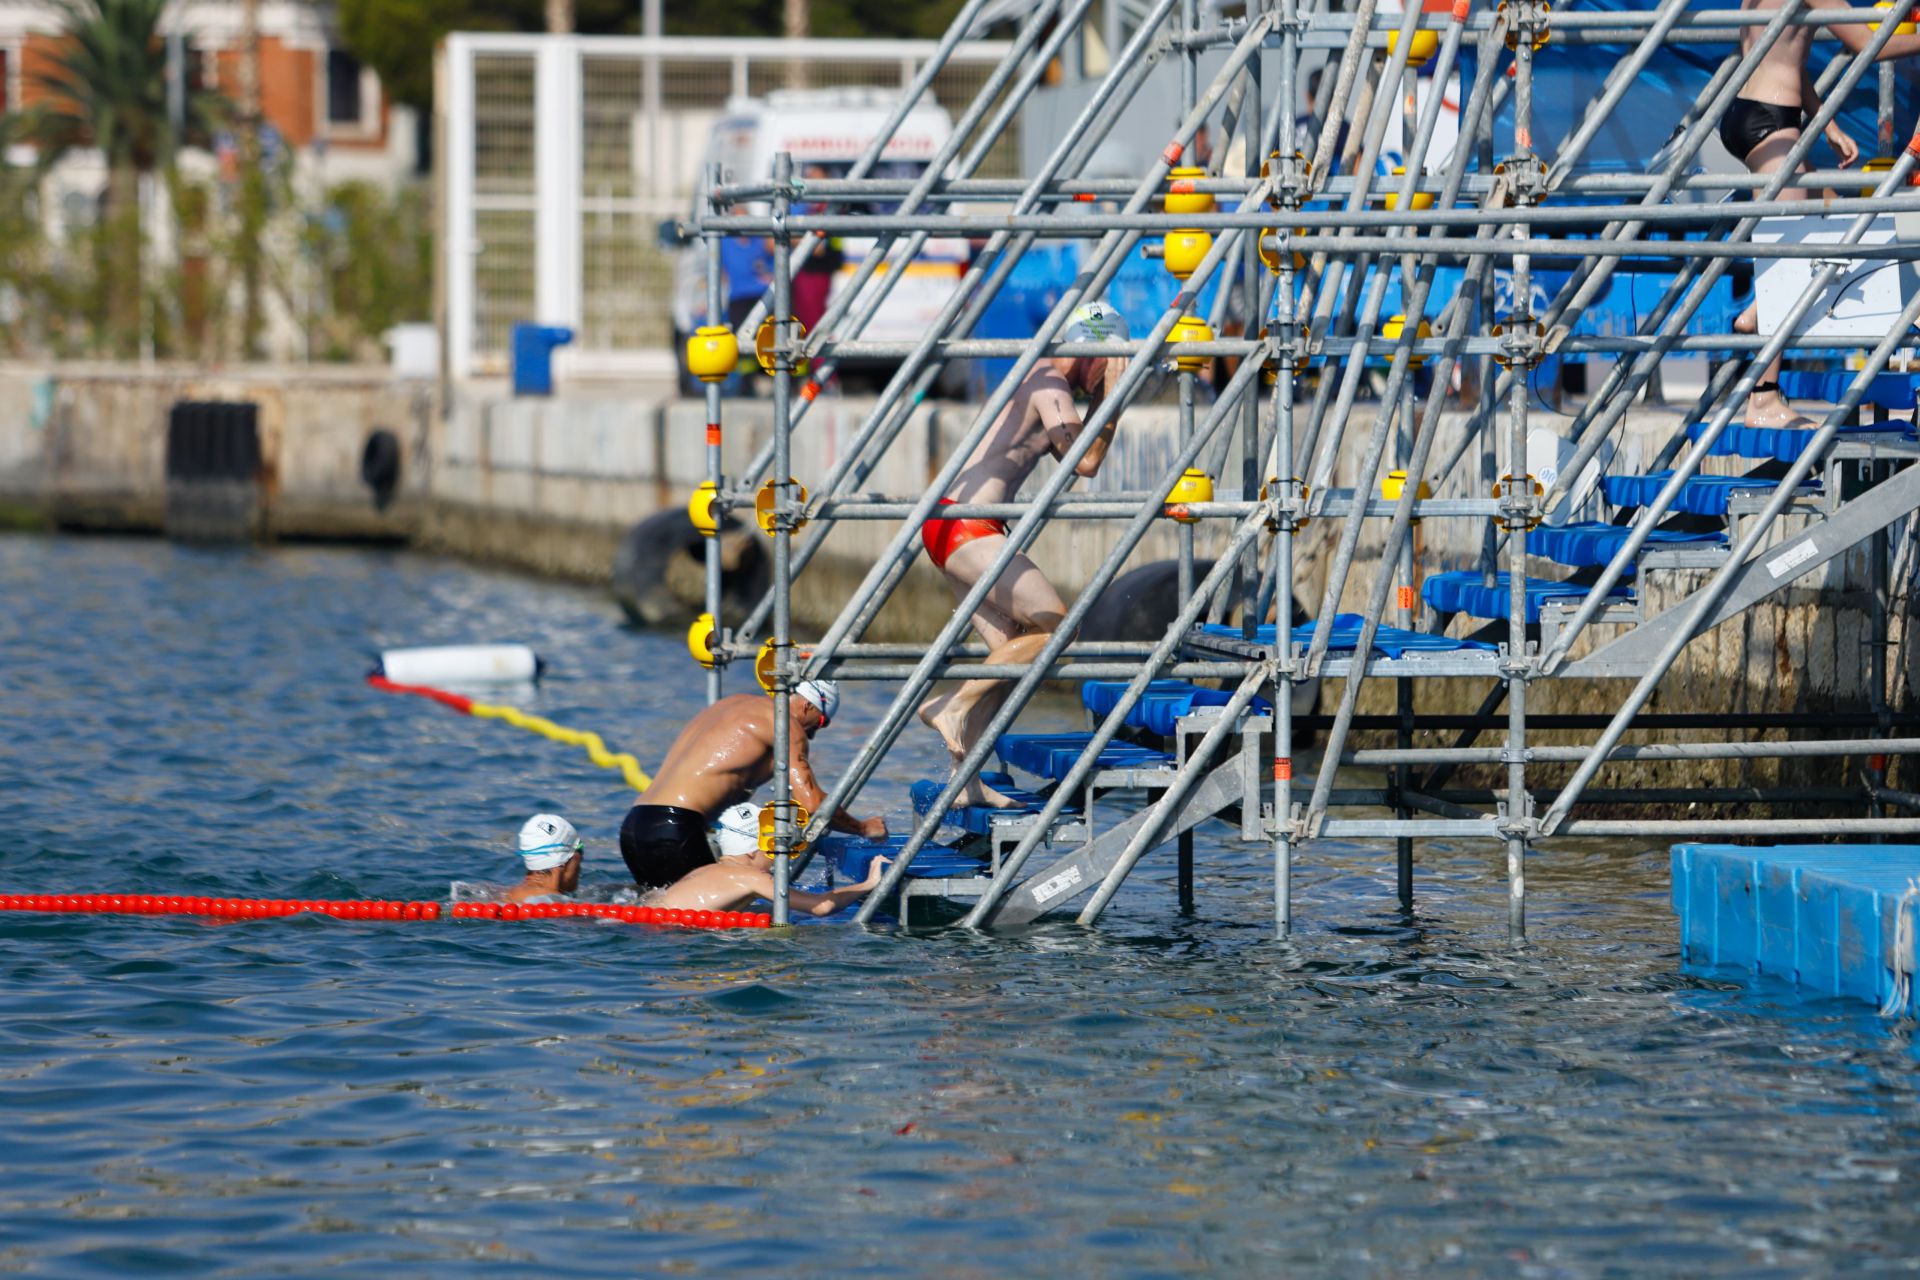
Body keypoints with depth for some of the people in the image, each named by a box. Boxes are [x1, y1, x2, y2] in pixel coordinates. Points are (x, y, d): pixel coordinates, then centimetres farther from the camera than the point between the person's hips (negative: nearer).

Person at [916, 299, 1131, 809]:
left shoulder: (1041, 381, 21)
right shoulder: (1051, 387, -10)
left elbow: (1073, 454, 28)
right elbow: (1086, 462, -16)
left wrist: (1100, 402, 19)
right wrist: (1112, 397, -8)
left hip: (952, 526, 10)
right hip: (966, 528, -10)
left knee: (1011, 650, 10)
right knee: (1054, 625, -10)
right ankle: (954, 706, -9)